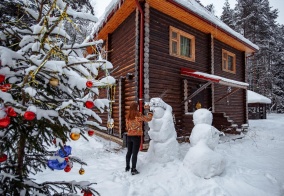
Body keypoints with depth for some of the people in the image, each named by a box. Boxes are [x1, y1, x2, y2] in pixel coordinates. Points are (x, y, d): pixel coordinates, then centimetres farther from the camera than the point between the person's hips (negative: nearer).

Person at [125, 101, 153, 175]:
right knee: (135, 153, 2)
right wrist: (150, 111, 6)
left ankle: (127, 167, 30)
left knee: (129, 152, 17)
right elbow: (148, 119, -6)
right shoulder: (138, 115, -13)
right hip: (137, 136, -6)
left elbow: (127, 126, 10)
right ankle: (133, 170, 10)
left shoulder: (128, 116, 3)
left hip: (129, 136, 6)